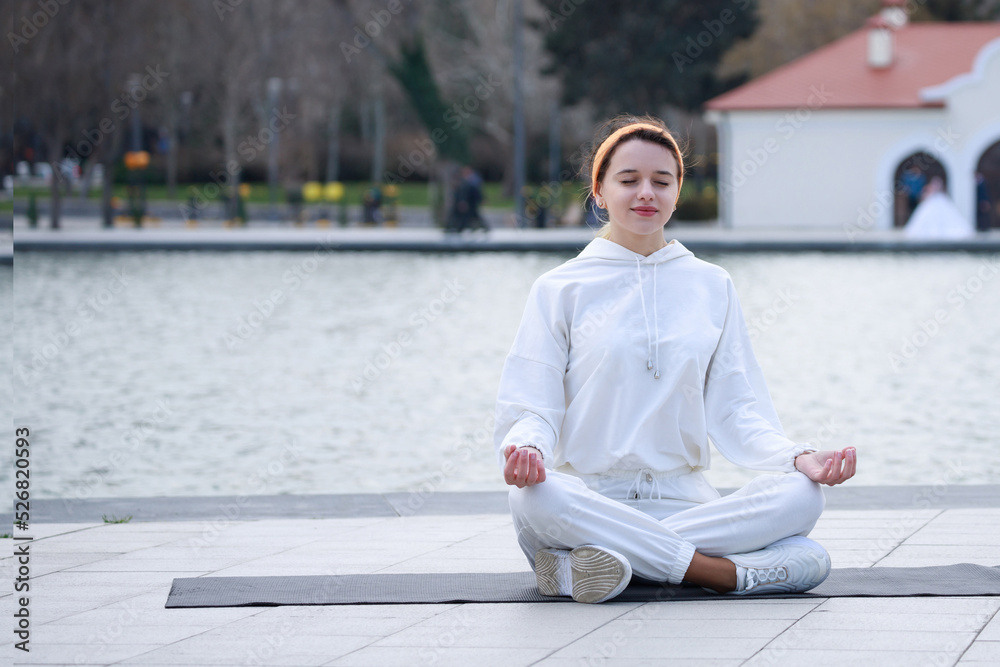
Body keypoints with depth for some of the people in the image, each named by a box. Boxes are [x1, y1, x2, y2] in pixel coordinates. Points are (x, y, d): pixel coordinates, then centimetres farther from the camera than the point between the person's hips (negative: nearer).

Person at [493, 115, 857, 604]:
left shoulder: (712, 286, 15)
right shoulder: (559, 289, 7)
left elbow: (736, 409, 10)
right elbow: (530, 407, 0)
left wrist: (798, 457, -10)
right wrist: (525, 447, -24)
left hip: (685, 500, 3)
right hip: (588, 499, -3)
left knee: (801, 495, -26)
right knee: (533, 495, -37)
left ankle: (578, 566, -30)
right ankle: (726, 573, -32)